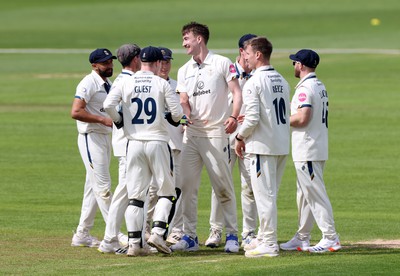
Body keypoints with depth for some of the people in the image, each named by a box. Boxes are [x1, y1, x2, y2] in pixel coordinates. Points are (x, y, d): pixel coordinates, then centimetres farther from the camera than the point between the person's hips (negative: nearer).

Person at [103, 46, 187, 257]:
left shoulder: (126, 83, 3)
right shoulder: (162, 84, -2)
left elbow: (108, 105, -10)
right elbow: (177, 113, -5)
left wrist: (118, 121, 9)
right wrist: (176, 118, 18)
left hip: (134, 143, 2)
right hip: (157, 142, -2)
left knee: (135, 194, 5)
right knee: (166, 191, 10)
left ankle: (134, 242, -1)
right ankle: (157, 232, -7)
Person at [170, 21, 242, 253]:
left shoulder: (222, 63, 0)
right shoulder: (184, 70, 16)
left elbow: (237, 92, -5)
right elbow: (184, 100, 9)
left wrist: (233, 117, -22)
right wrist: (186, 115, -14)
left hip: (216, 132, -5)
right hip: (191, 133, 5)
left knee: (223, 186, -4)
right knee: (187, 186, 2)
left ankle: (232, 235, 3)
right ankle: (190, 236, 7)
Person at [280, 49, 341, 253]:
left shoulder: (305, 88, -16)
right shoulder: (320, 86, 15)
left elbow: (302, 118, -24)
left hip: (307, 151, -10)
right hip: (318, 149, 10)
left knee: (315, 194, -8)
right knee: (305, 195, 15)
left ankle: (331, 238, -9)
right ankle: (302, 238, 19)